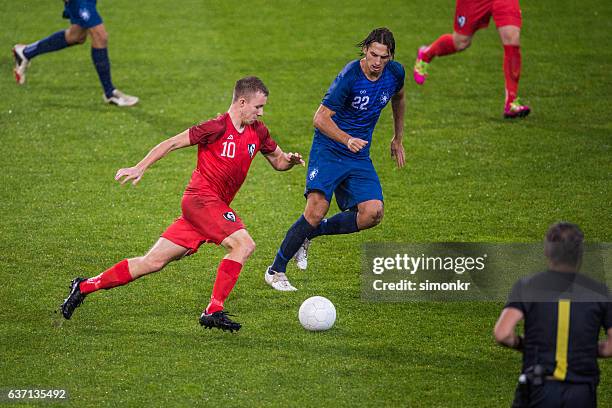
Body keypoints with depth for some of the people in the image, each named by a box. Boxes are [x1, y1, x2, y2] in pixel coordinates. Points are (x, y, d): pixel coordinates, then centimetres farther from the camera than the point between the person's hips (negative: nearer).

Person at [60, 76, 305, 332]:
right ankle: (213, 311, -20)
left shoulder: (257, 131, 11)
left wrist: (289, 160, 1)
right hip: (201, 198, -7)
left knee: (153, 262, 5)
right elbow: (172, 143, -6)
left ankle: (86, 286, 13)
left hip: (214, 206, 7)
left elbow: (277, 161, 24)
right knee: (244, 244, -22)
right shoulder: (218, 127, -11)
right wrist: (140, 168, -9)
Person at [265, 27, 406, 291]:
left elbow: (398, 98, 23)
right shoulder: (349, 77, -21)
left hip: (359, 158, 5)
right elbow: (320, 119, -20)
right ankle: (276, 271, -4)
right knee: (316, 210, -20)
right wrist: (348, 139, -35)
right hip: (328, 151, -5)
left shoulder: (395, 73, -2)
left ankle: (308, 234, 5)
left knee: (373, 212, -16)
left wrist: (398, 139, 28)